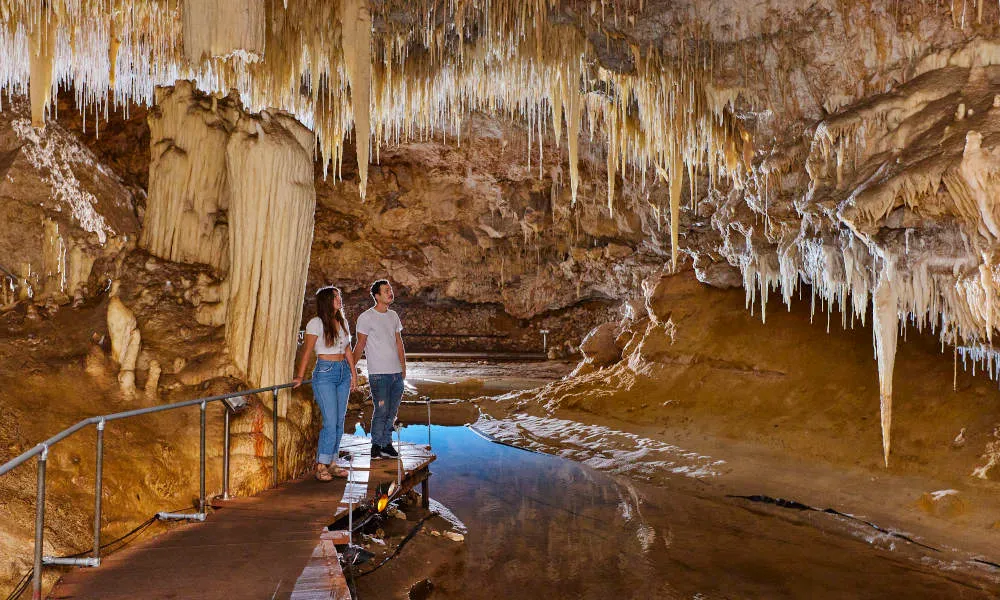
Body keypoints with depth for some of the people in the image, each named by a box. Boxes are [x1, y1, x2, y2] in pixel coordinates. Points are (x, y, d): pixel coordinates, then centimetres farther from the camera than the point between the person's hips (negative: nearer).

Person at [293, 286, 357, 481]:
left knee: (339, 422, 7)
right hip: (325, 372, -7)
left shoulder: (343, 322, 12)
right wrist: (300, 377, -8)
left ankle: (332, 463, 15)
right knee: (330, 422, -11)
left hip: (343, 372, 7)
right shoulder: (316, 323, -7)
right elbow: (307, 351, -7)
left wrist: (353, 373, 16)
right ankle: (321, 466, -2)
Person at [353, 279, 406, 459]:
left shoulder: (393, 316, 13)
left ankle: (386, 444, 20)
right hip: (378, 374, -6)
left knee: (392, 412, 9)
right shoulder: (366, 317, -6)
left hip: (396, 373, 6)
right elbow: (360, 346, -4)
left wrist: (403, 368, 15)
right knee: (381, 411, -6)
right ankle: (376, 447, 7)